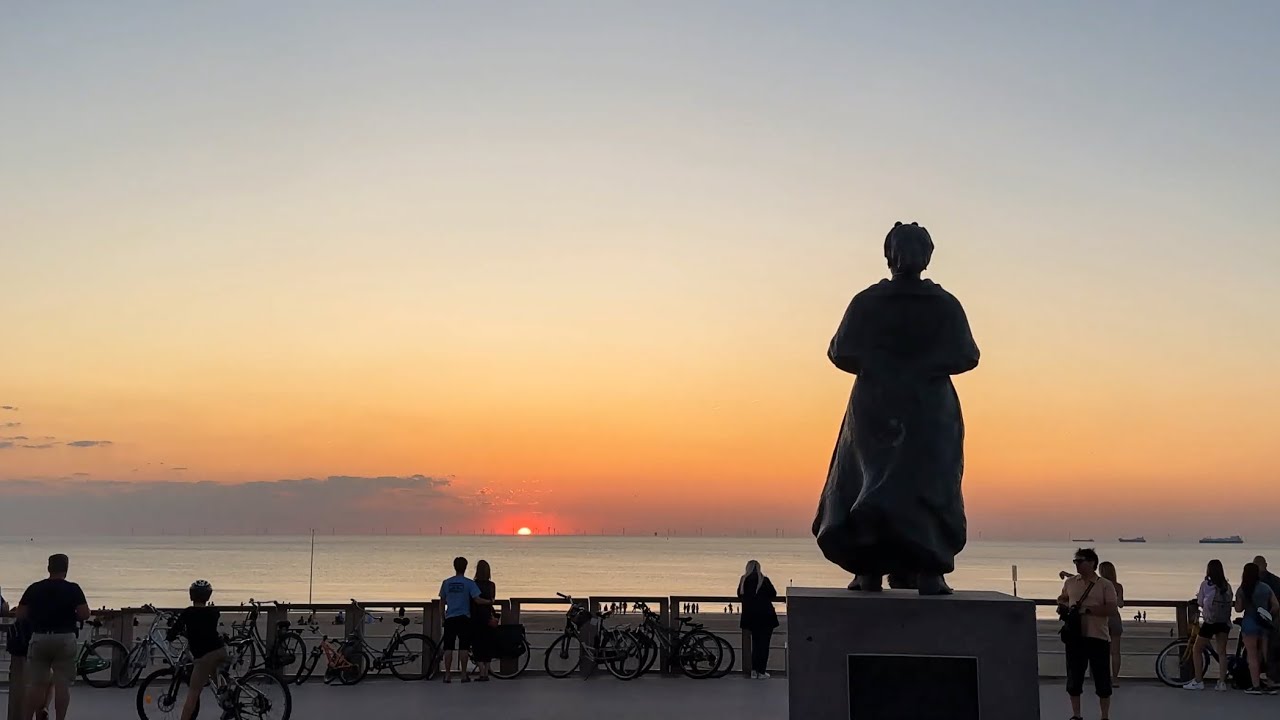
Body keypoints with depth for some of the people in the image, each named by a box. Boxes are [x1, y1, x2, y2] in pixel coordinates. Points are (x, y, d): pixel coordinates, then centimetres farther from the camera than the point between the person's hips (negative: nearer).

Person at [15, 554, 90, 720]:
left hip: (39, 638, 2)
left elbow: (20, 614, 3)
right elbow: (84, 614, -10)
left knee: (35, 684, 8)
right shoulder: (73, 589, -4)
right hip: (64, 639, -2)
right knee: (62, 684, 1)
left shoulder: (34, 588, 3)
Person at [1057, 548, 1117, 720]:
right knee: (1074, 677, 9)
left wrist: (1086, 609, -20)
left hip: (1098, 637, -4)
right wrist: (1062, 605, 4)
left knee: (1102, 679, 3)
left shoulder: (1105, 585, -4)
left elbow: (1110, 609, -14)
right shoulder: (1070, 582, 8)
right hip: (1075, 635, 4)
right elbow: (1062, 598, 26)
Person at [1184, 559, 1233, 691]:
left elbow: (1200, 603, 0)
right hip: (1224, 622, 4)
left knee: (1197, 650, 7)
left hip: (1210, 622, -4)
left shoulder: (1205, 585, -6)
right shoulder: (1227, 586, 4)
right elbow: (1229, 603, 7)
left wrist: (1198, 597, 20)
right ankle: (1222, 682, 3)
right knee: (1222, 652, 9)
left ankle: (1198, 681, 3)